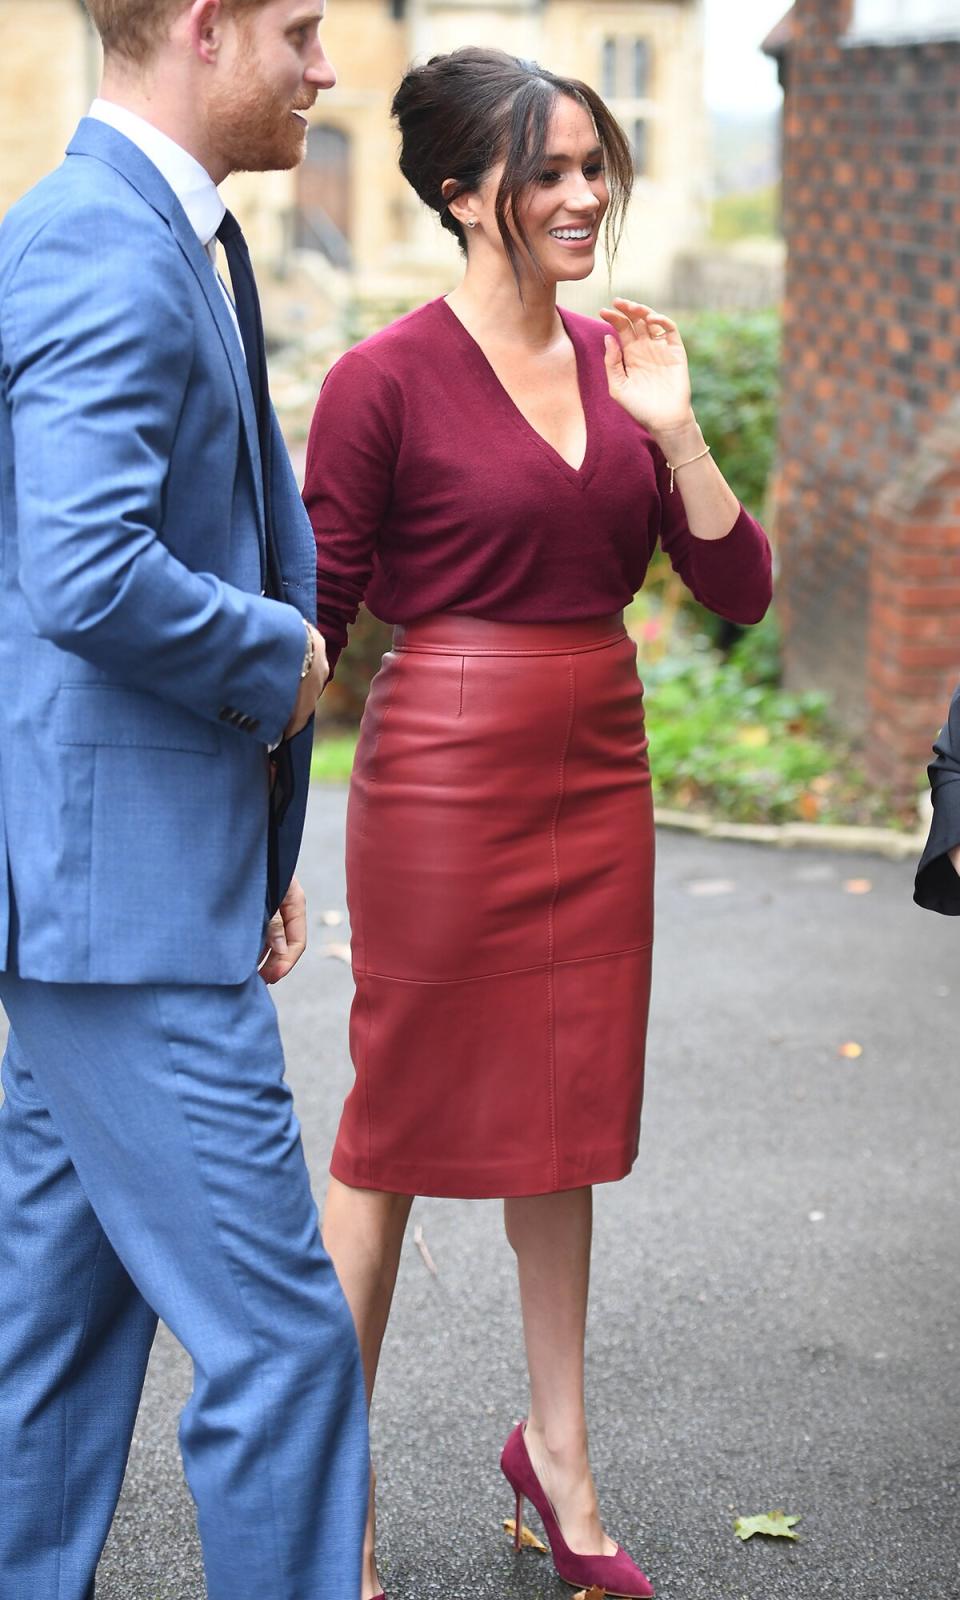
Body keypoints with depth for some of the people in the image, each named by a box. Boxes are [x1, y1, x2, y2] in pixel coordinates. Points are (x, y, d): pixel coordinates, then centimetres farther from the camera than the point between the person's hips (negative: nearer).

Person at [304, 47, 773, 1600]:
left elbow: (738, 587, 5)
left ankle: (557, 1448, 33)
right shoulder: (386, 379, -10)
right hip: (445, 770, -6)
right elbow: (311, 624, -6)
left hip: (598, 769, 6)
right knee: (398, 1124, 3)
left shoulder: (618, 360, 8)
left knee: (565, 1111, 16)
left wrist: (673, 429, -7)